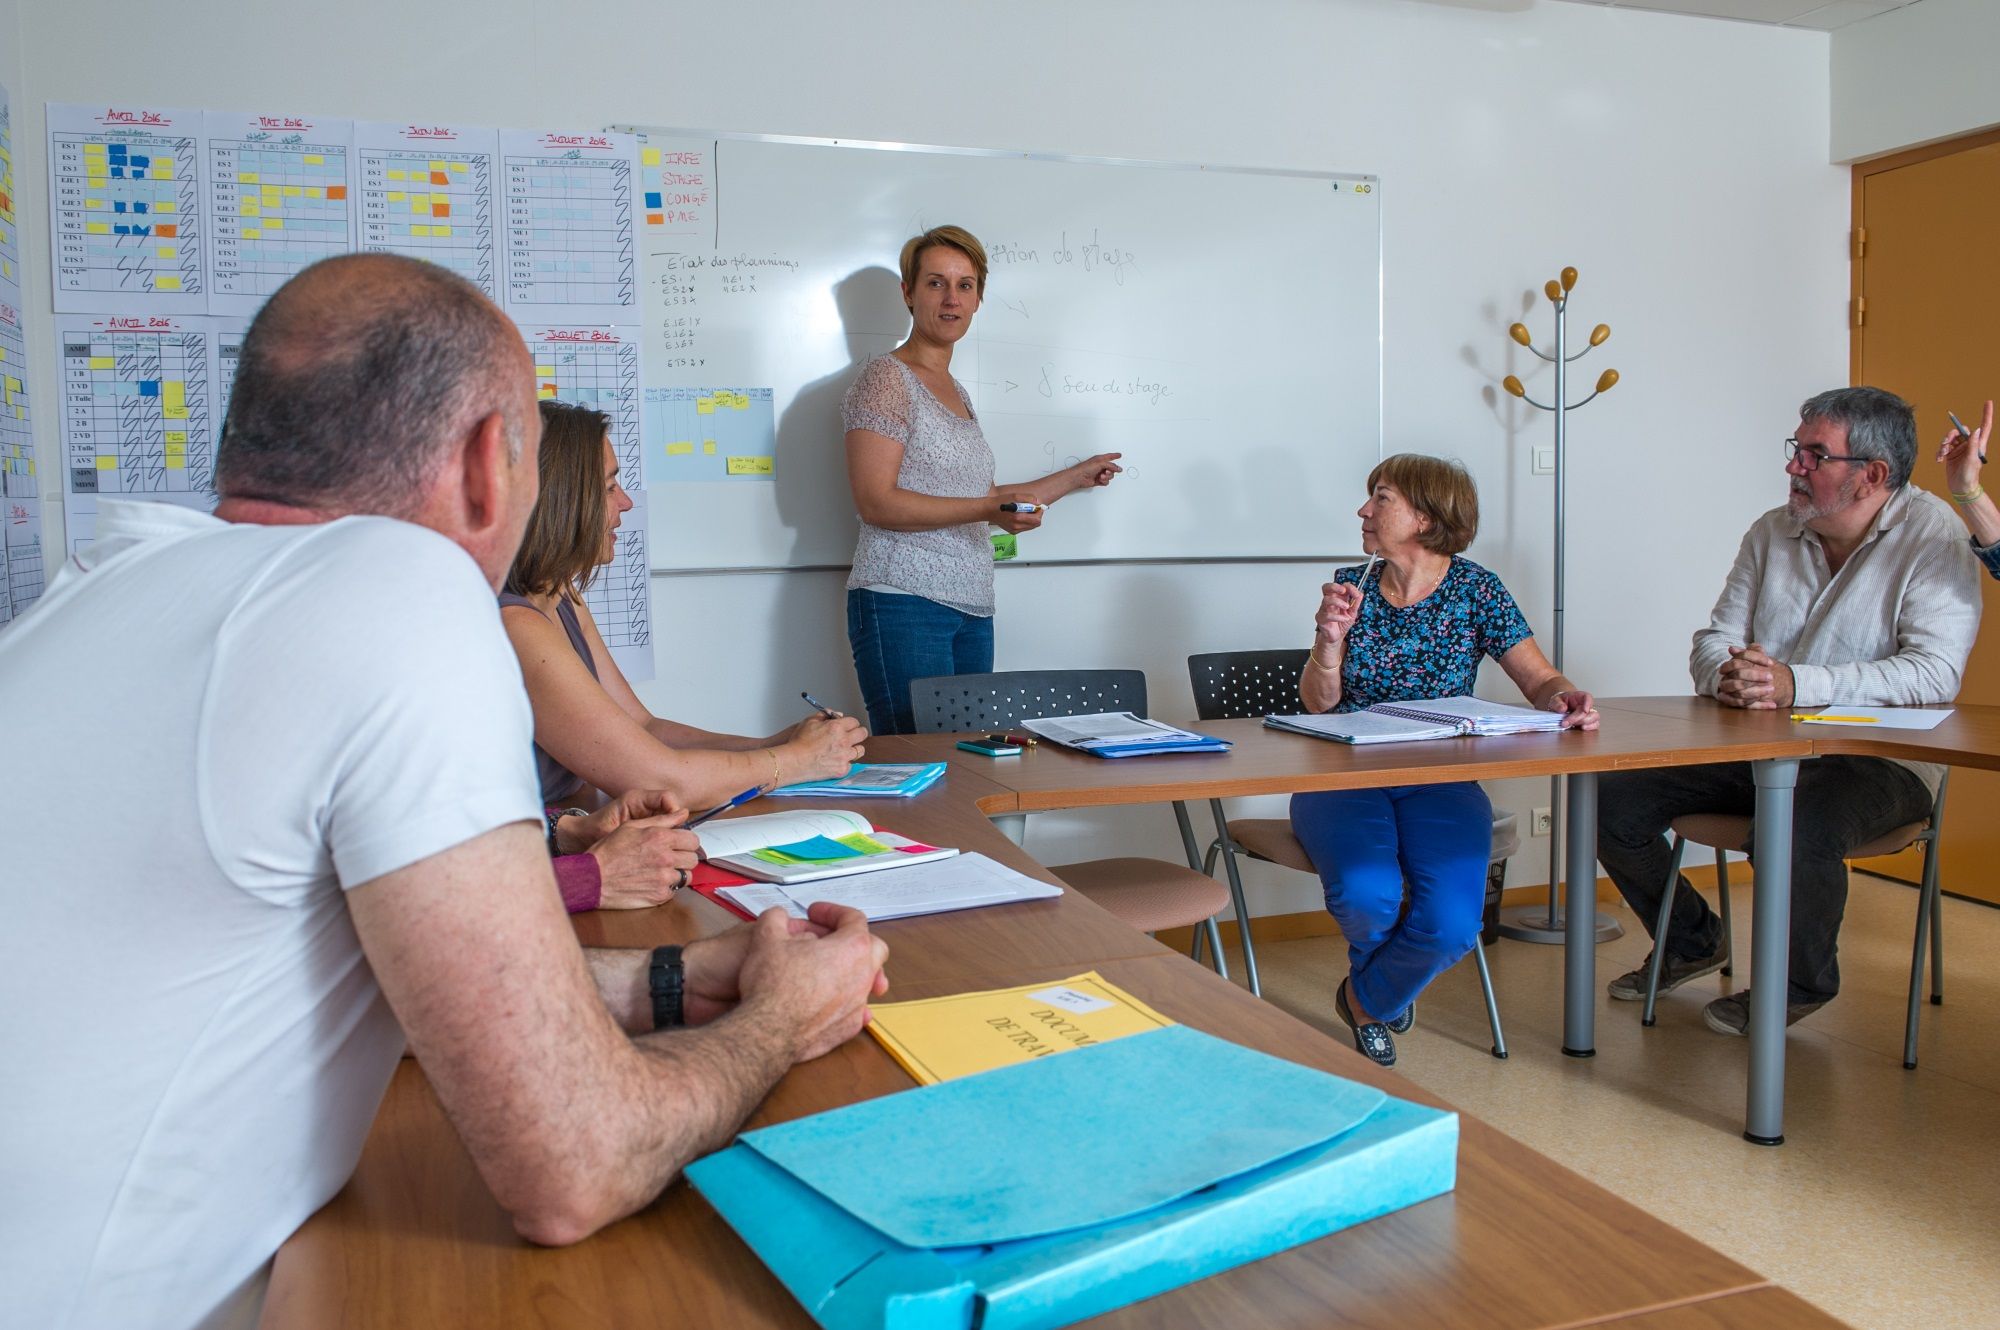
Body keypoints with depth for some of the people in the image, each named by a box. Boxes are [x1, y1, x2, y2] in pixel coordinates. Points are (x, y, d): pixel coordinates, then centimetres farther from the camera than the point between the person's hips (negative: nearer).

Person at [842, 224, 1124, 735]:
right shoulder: (886, 377, -3)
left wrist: (1075, 477, 35)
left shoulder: (957, 392, 20)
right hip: (904, 602, -7)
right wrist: (987, 510, -19)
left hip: (972, 611, 8)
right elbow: (876, 502, -12)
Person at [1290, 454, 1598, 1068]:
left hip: (1438, 782, 0)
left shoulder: (1475, 589, 2)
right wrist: (1331, 638, -15)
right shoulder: (1351, 585, 6)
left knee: (1452, 921, -25)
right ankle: (1386, 987, 10)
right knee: (1366, 895, -30)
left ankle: (1367, 998, 10)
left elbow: (1543, 682, 0)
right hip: (1343, 778, 0)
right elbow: (1317, 703, 4)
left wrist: (1569, 699, -23)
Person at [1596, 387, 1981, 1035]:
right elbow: (1713, 639, 10)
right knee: (1612, 797, -11)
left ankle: (1799, 983, -4)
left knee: (1803, 827, -38)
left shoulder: (1933, 537, -8)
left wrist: (1796, 684, -30)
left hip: (1879, 757, -6)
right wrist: (1725, 675, -16)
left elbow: (1935, 672, -20)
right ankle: (1691, 941, 17)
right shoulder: (1772, 532, 9)